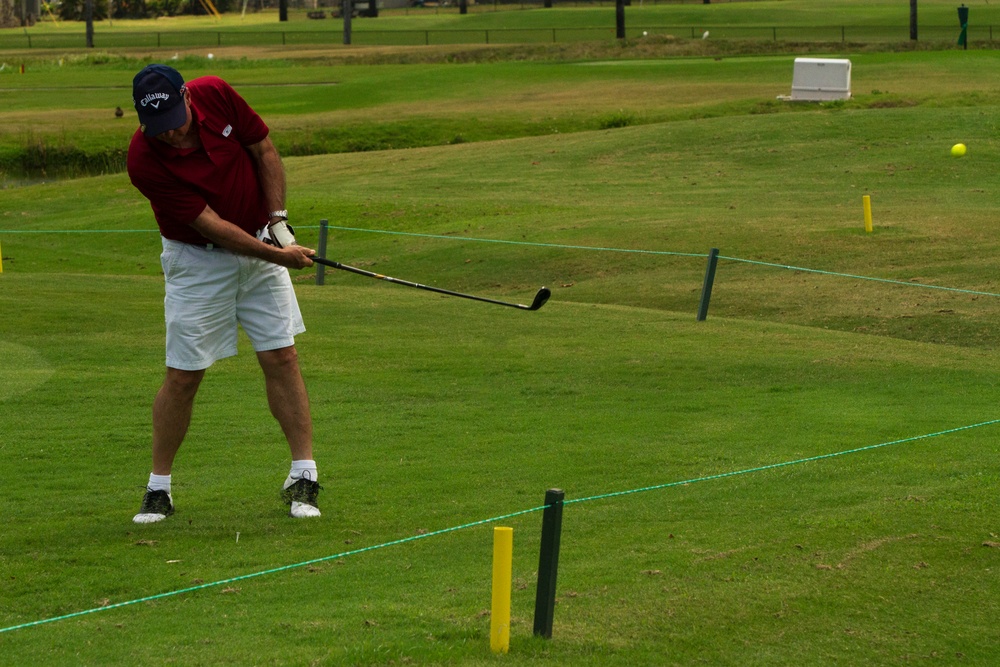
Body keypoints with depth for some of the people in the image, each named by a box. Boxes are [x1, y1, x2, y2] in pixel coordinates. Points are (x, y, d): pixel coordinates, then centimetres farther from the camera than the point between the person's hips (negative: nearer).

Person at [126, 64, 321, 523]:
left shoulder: (216, 96, -17)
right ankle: (158, 488, 10)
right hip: (197, 260, -3)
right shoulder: (145, 159, -27)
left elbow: (264, 151, -1)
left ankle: (303, 478, 4)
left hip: (260, 240, 3)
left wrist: (277, 220, -7)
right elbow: (210, 225, -25)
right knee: (183, 375, -3)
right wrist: (275, 256, -27)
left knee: (281, 357, -1)